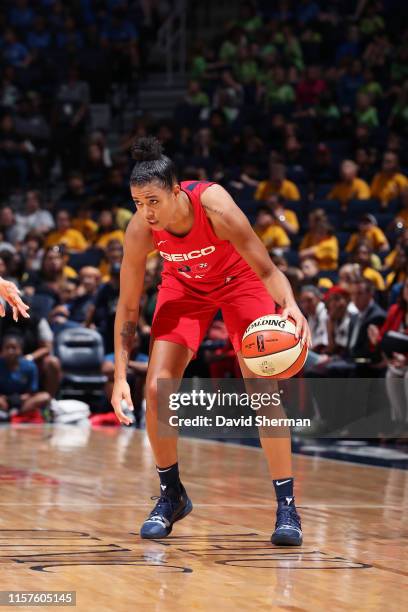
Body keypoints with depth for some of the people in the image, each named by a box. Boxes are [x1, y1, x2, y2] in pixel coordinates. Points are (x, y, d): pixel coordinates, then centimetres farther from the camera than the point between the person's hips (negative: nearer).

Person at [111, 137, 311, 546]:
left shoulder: (214, 207, -37)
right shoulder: (139, 231, -28)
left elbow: (266, 271, -30)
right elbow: (128, 307, -17)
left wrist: (290, 305, -52)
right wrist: (120, 376, -23)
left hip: (239, 281, -2)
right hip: (184, 285, 3)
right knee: (156, 387, -12)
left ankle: (287, 508, -5)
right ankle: (171, 497, 8)